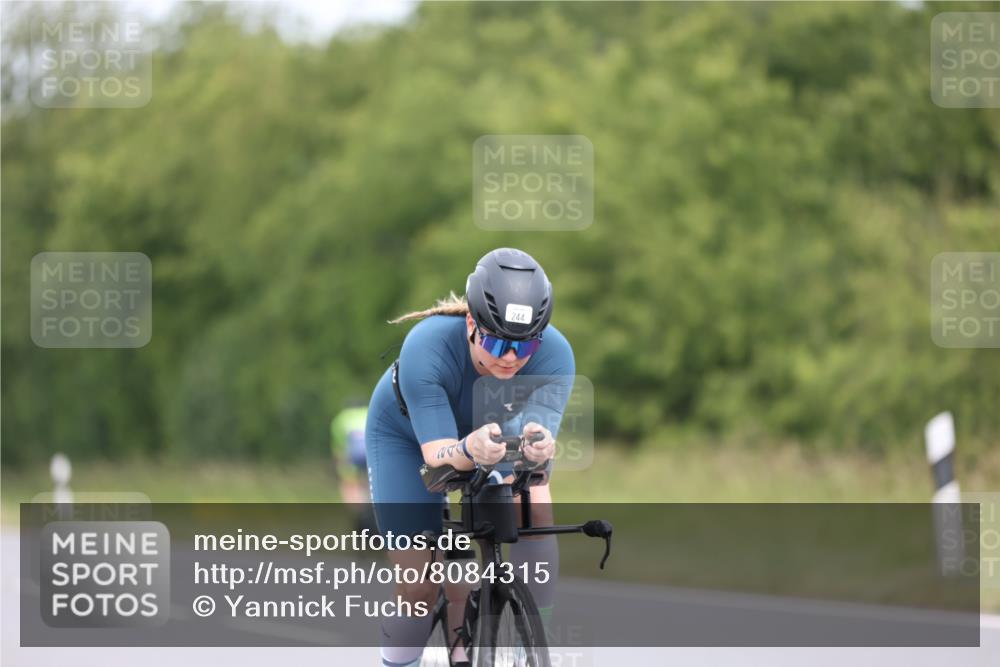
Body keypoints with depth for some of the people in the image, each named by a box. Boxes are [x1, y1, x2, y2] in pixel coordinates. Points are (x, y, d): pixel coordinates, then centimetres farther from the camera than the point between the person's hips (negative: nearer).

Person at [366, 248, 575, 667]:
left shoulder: (554, 355, -35)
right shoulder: (427, 347, -41)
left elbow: (541, 426, -44)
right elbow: (437, 453, -45)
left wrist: (537, 445, -68)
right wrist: (470, 450, -67)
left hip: (497, 428, 2)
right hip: (408, 436, -2)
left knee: (535, 507, -28)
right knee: (421, 588, -6)